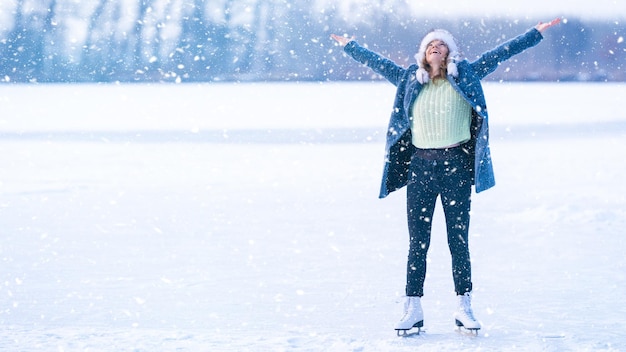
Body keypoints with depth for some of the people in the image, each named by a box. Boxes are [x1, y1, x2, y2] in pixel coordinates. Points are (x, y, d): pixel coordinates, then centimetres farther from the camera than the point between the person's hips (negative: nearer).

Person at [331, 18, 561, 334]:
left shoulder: (466, 76, 6)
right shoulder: (409, 79, 12)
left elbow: (500, 53, 4)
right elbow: (377, 62, 24)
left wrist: (537, 33, 3)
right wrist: (349, 46, 31)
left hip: (456, 165, -2)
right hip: (420, 165, 2)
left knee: (459, 240, 2)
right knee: (418, 242, 3)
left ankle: (464, 308, 8)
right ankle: (413, 310, 6)